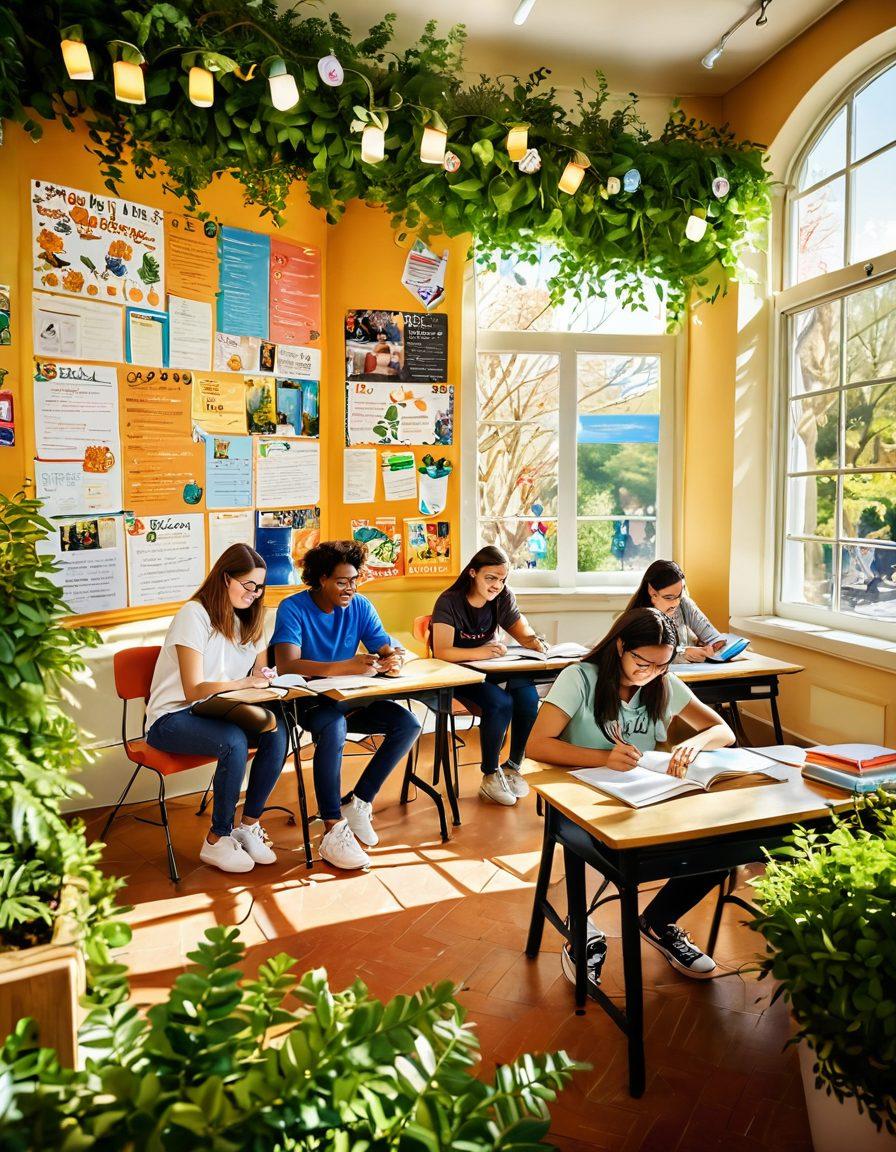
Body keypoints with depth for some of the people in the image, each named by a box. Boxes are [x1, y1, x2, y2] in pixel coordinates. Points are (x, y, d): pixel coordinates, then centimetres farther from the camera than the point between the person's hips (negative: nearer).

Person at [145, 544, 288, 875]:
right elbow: (193, 690, -19)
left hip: (216, 712, 6)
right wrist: (243, 684, -31)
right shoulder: (194, 615, -13)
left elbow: (257, 675, 11)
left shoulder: (247, 619, 11)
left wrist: (267, 683, -13)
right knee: (234, 742, -35)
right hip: (172, 718, -6)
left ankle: (248, 825, -9)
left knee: (277, 731, -23)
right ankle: (217, 840, -16)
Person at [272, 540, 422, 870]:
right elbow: (287, 665, -29)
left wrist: (394, 660, -28)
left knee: (408, 724, -14)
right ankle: (333, 831, -27)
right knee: (333, 729, -38)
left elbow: (388, 649, -1)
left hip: (350, 698, 6)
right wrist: (346, 667, -41)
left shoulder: (360, 606, 1)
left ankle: (358, 804, -4)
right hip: (308, 701, -6)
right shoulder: (293, 608, -15)